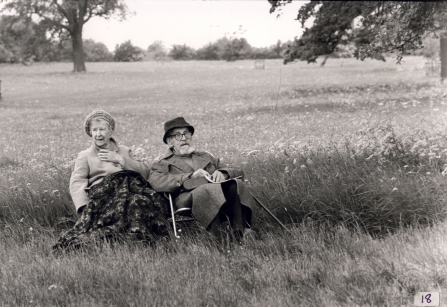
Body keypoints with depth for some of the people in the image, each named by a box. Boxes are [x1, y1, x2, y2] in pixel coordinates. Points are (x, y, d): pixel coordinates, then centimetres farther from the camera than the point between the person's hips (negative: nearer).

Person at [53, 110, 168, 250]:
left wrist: (120, 159, 4)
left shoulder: (124, 151, 31)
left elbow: (146, 172, 15)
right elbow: (76, 183, 5)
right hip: (101, 196, -2)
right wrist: (85, 207, -15)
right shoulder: (85, 156, 24)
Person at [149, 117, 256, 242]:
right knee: (208, 190, -38)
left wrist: (222, 173, 5)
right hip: (189, 196, -4)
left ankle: (240, 231, -43)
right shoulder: (162, 165, 25)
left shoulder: (206, 157, 38)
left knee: (235, 185, -30)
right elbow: (157, 183, -1)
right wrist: (190, 176, -9)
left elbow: (239, 172, 29)